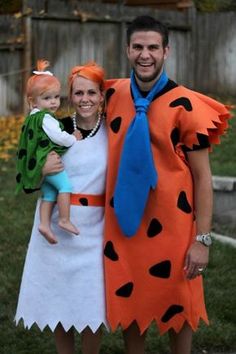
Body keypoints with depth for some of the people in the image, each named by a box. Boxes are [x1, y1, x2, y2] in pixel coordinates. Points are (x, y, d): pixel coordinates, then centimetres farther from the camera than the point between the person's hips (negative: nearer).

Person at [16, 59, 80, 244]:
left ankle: (44, 223, 6)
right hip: (48, 162, -10)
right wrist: (74, 139, -3)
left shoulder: (33, 118, 16)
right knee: (65, 186, -10)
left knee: (49, 194, 11)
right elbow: (58, 137, -20)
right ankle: (65, 220, -9)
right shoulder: (46, 118, -16)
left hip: (38, 165, 10)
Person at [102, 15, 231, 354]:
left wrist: (202, 239, -12)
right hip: (123, 220, 4)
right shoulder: (113, 95, 0)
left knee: (177, 304, 11)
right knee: (127, 300, 15)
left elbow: (202, 175, -10)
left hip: (171, 225, -4)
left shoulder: (185, 106, -13)